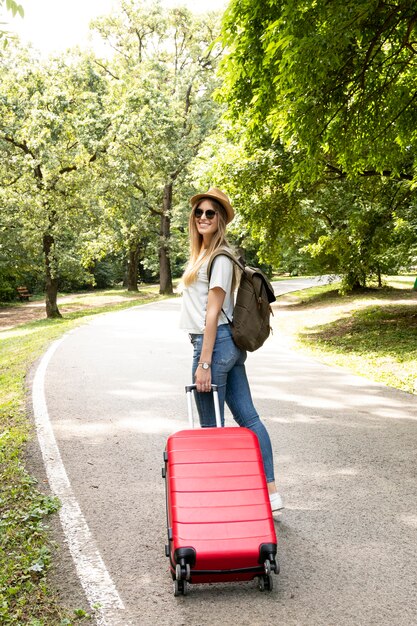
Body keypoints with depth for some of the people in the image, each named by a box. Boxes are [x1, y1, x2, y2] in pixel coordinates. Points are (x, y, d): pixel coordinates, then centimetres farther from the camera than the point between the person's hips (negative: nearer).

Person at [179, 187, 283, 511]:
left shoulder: (219, 258, -12)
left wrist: (204, 363, -18)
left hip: (216, 343, -10)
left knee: (211, 425, 1)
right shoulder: (203, 254, 17)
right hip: (231, 345, 10)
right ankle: (271, 491, 17)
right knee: (248, 416, 10)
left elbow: (213, 312, -16)